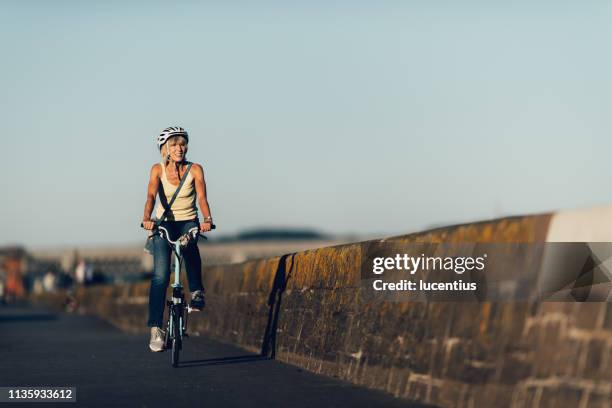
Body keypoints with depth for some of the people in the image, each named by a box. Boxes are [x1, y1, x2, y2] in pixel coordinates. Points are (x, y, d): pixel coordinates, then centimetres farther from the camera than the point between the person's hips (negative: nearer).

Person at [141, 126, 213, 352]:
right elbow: (151, 195, -21)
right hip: (163, 223, -1)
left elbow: (202, 197, -19)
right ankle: (156, 329, -16)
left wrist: (207, 219, -39)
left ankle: (196, 291, -13)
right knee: (160, 276, -16)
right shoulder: (158, 169, -8)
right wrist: (147, 219, -40)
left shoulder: (195, 169, -8)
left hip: (188, 222, 1)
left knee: (189, 244, -34)